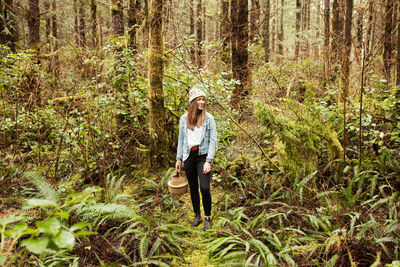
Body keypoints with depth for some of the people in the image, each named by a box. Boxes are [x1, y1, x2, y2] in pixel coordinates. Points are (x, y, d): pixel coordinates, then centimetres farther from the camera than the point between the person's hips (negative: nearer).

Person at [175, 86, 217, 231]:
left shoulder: (209, 118, -3)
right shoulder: (184, 118, 6)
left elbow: (213, 140, -6)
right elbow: (181, 139, 12)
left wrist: (209, 161, -14)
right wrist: (179, 158, 9)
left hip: (203, 156, -3)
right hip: (189, 156, 3)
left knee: (205, 188, -10)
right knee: (193, 188, 11)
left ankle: (207, 218, 8)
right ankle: (197, 216, 27)